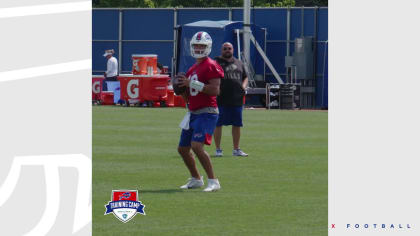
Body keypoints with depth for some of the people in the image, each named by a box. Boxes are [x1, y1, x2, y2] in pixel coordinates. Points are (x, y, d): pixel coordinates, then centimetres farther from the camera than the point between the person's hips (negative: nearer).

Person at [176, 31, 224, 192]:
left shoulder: (211, 66, -9)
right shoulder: (192, 69, 18)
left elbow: (215, 90, -21)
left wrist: (192, 83, -21)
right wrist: (181, 87, 2)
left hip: (207, 113, -10)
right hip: (193, 113, 10)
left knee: (197, 146, -23)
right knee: (183, 148, 14)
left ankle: (213, 181, -16)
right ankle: (196, 179, 31)